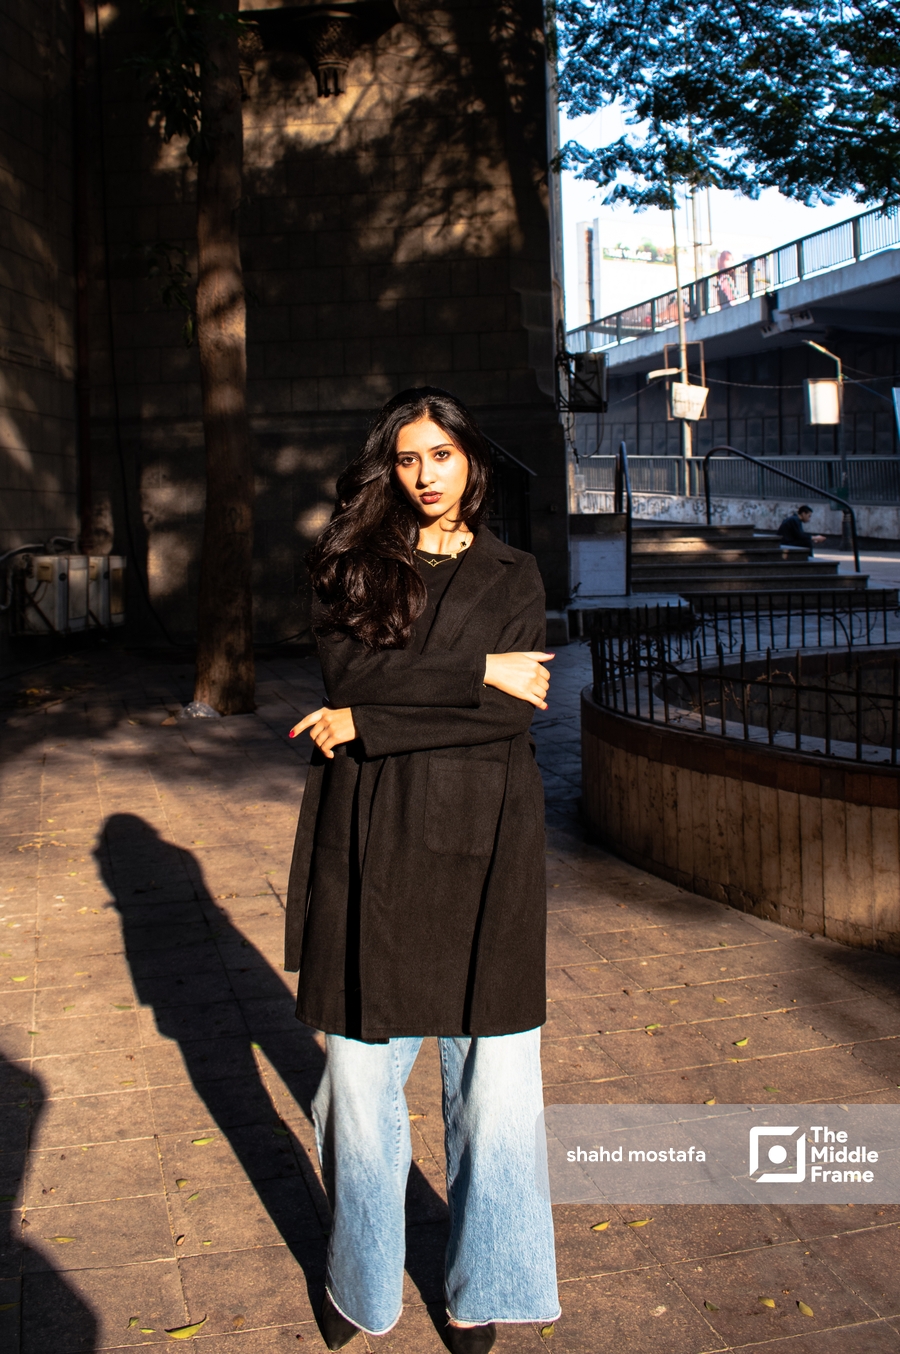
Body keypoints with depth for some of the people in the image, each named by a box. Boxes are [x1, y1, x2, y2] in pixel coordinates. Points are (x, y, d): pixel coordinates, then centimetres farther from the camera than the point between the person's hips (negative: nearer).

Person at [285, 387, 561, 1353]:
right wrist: (478, 671, -10)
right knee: (362, 1064, 6)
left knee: (489, 1069, 5)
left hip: (482, 839, 0)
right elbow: (353, 675, -8)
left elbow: (514, 714, -6)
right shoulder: (349, 567, 8)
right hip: (368, 839, 0)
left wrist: (365, 725, -10)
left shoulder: (511, 576, 8)